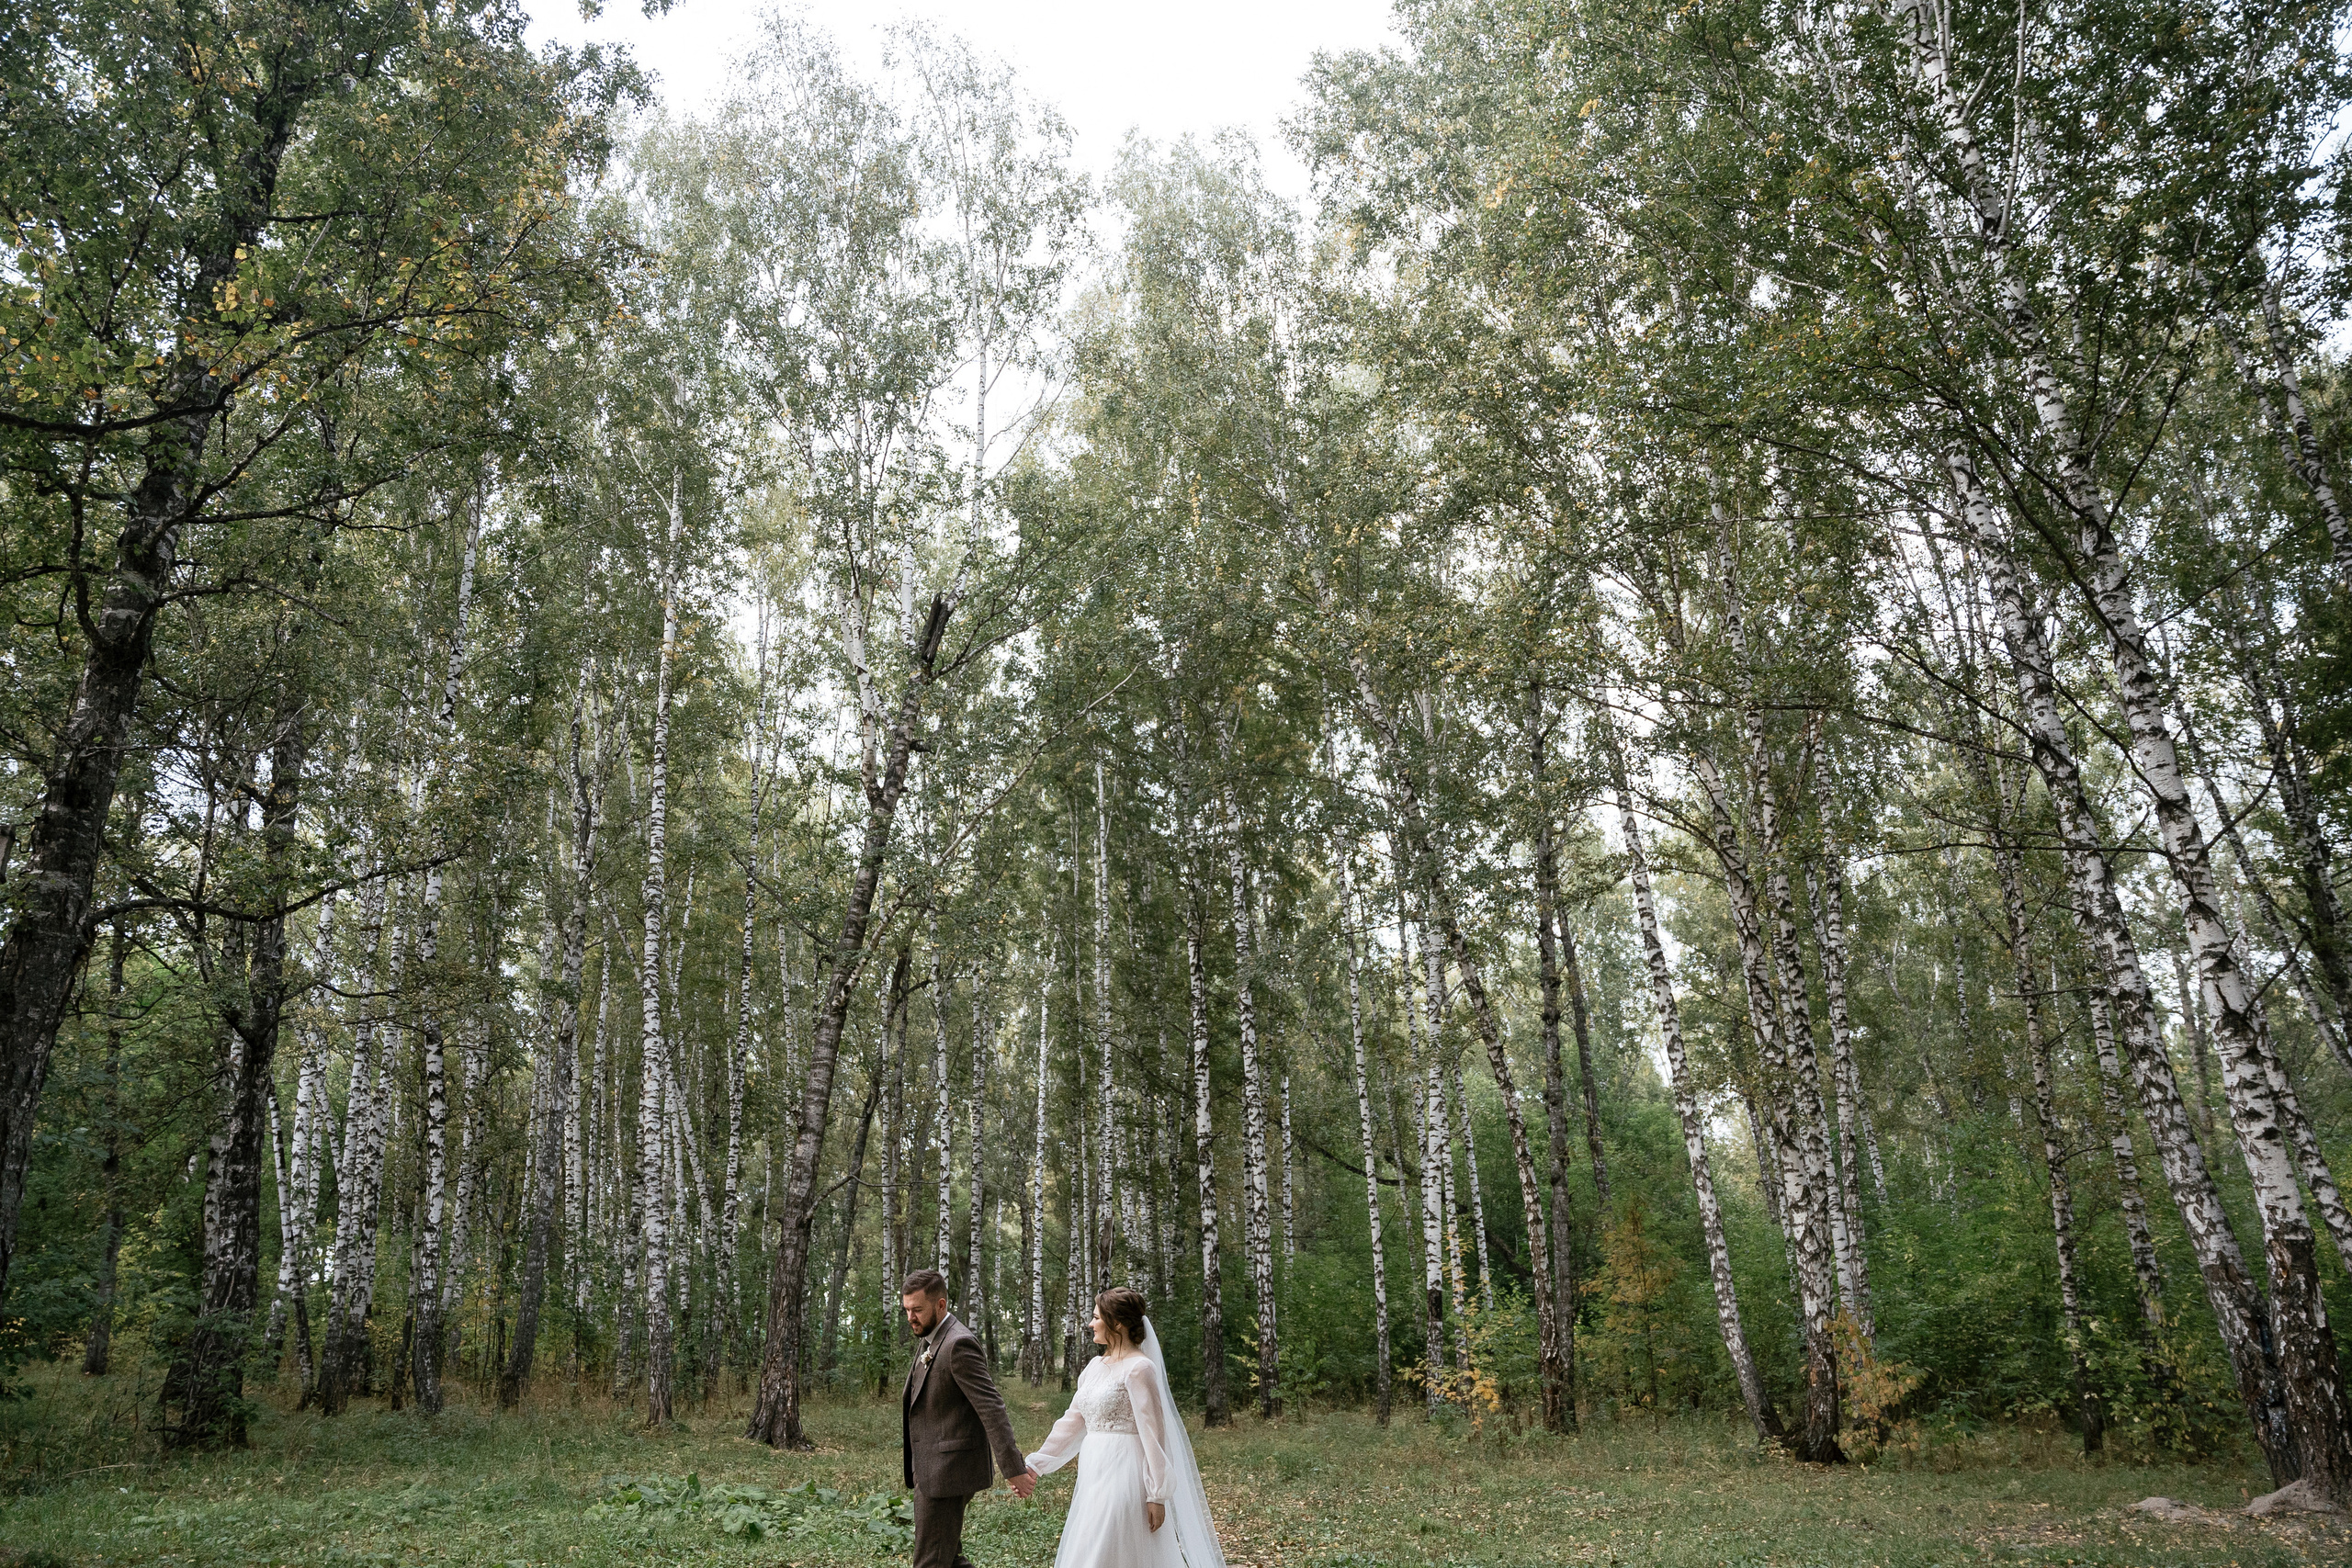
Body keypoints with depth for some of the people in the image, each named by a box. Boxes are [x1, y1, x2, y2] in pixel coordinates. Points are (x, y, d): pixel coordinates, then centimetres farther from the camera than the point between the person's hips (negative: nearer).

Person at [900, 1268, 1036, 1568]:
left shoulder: (958, 1344, -19)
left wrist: (1014, 1470, -25)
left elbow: (992, 1408, -23)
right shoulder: (928, 1340, 11)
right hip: (931, 1469, 10)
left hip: (947, 1472, -10)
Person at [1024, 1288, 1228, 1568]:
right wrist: (1037, 1463, 11)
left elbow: (1154, 1432, -14)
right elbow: (1073, 1422, 15)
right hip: (1095, 1472, 8)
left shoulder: (1139, 1368, -13)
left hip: (1124, 1474, -8)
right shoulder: (1096, 1366, 12)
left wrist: (1157, 1494, -16)